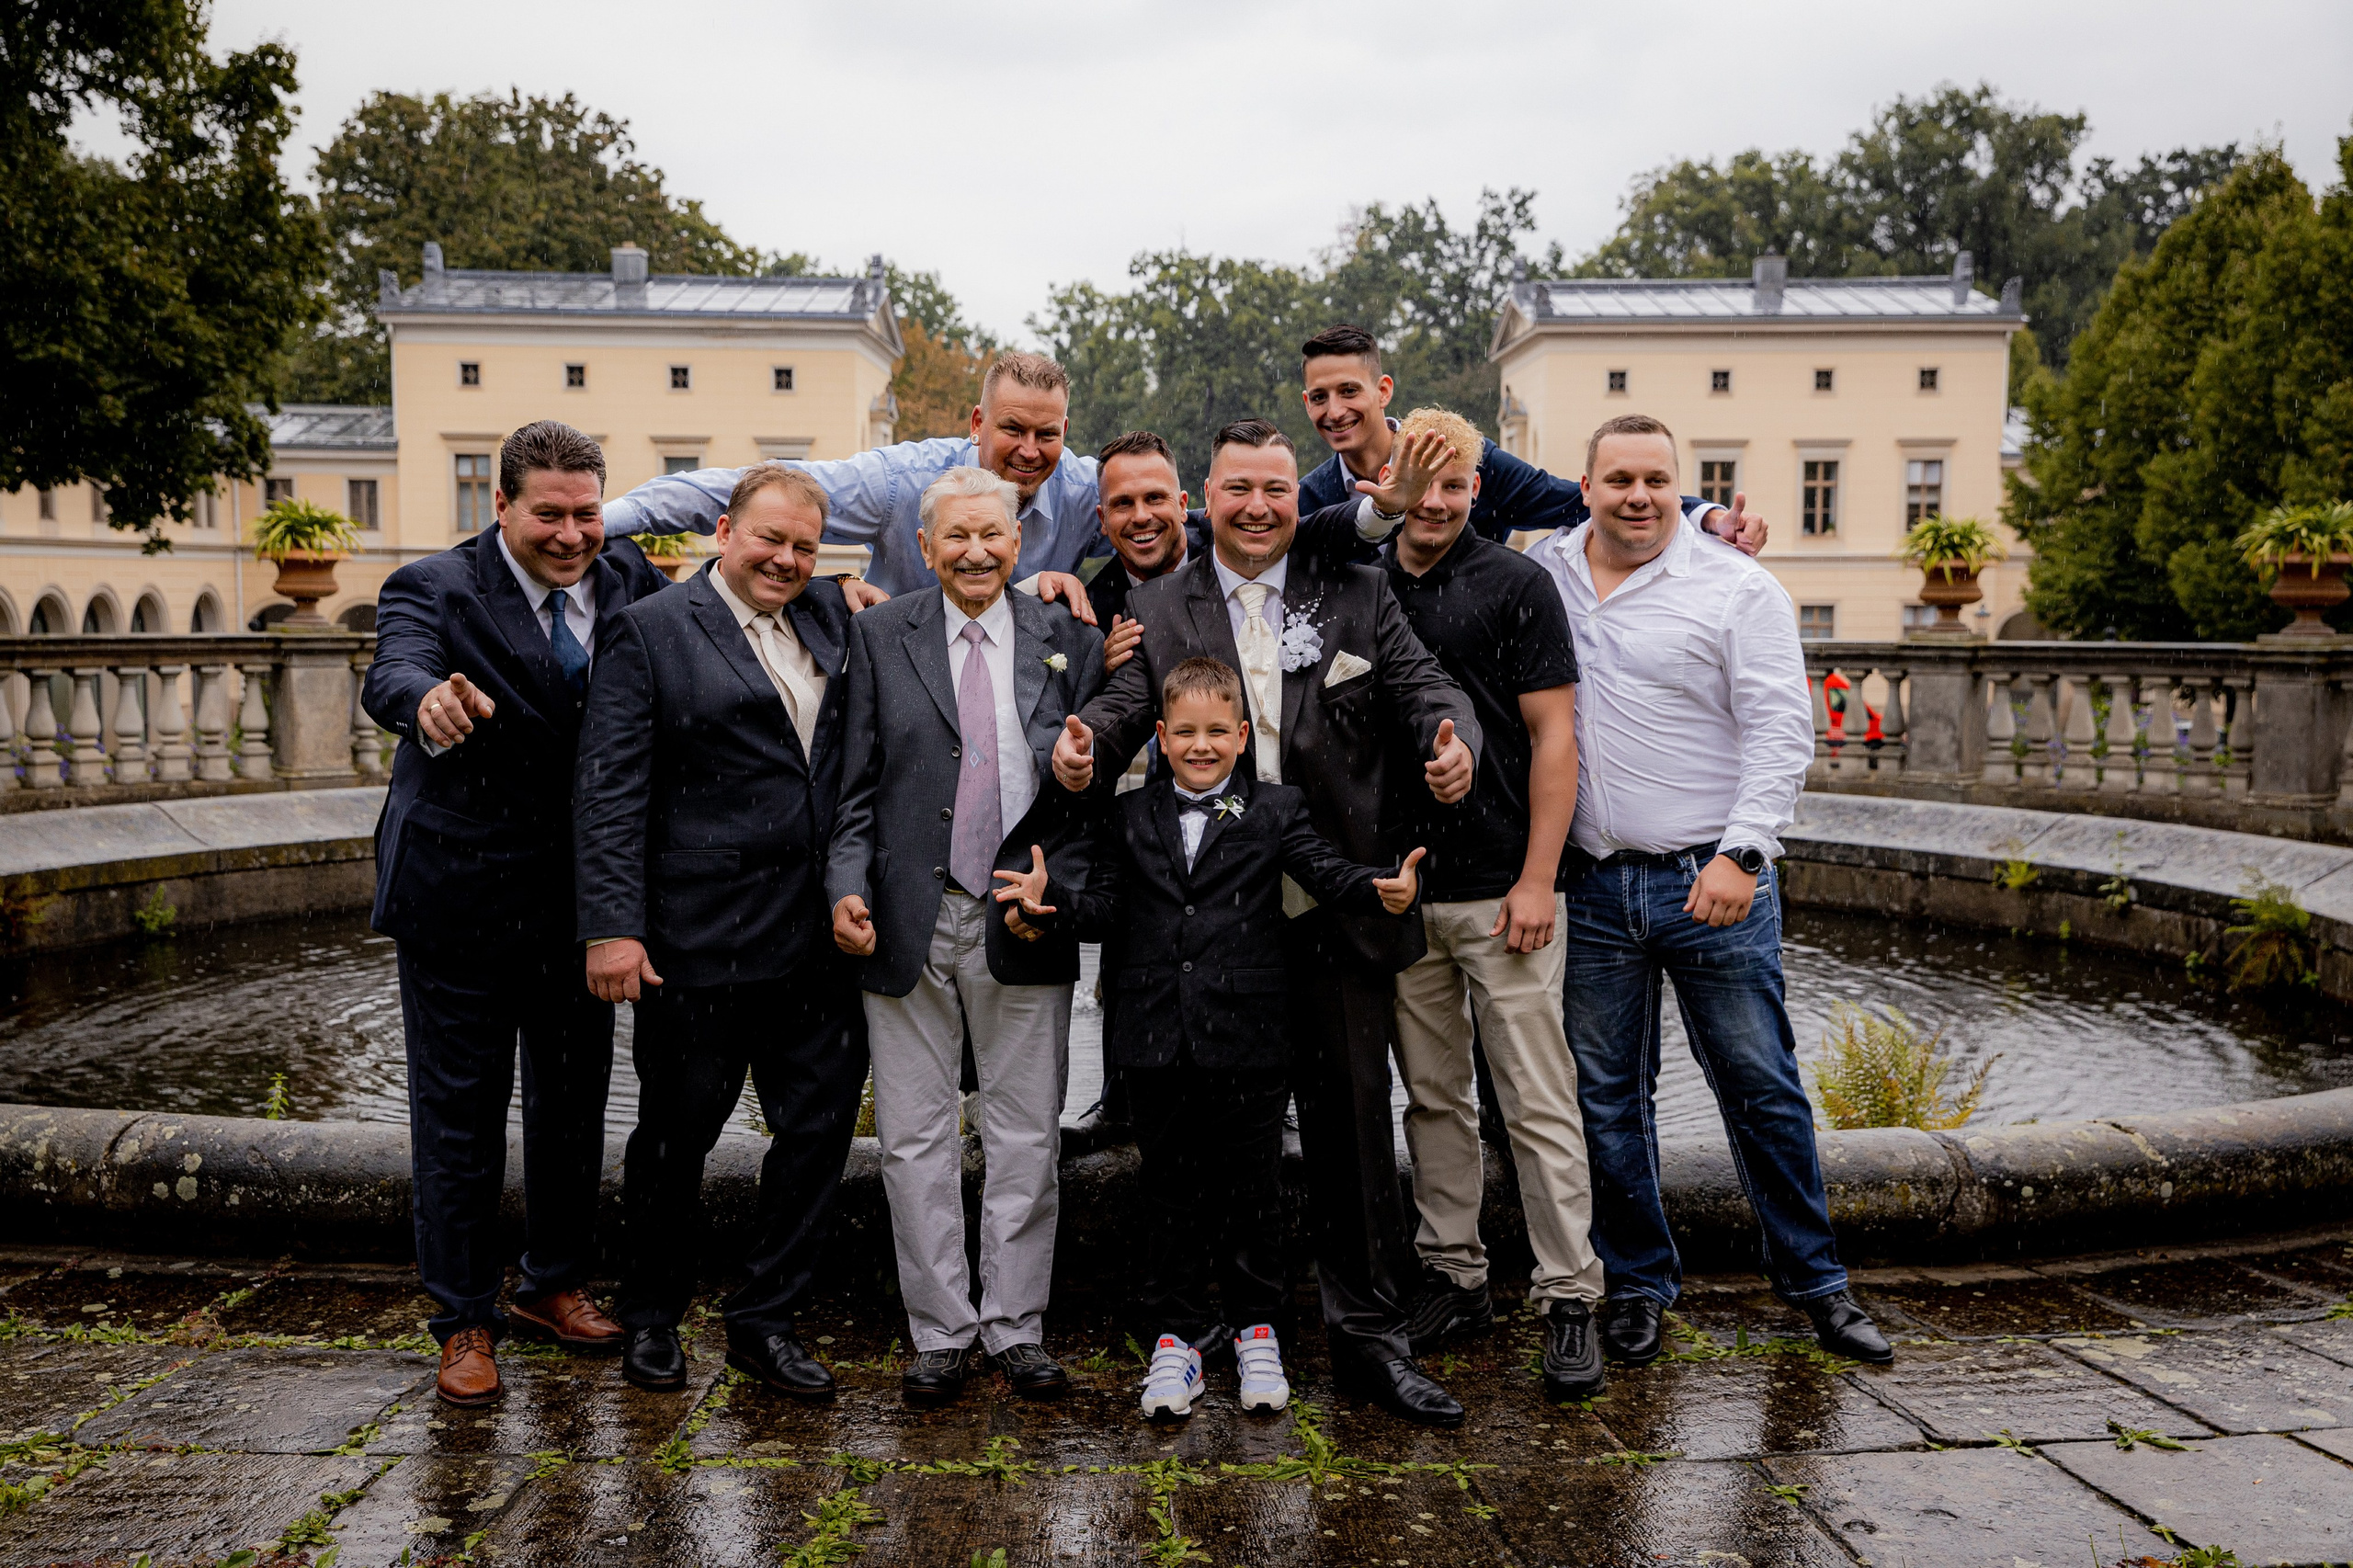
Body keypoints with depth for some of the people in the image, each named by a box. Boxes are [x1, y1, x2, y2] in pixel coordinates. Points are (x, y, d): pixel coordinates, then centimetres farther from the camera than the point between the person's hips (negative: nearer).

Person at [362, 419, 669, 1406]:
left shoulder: (628, 580, 2)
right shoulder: (436, 587, -13)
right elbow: (391, 675, -31)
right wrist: (429, 701, -55)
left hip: (582, 891, 5)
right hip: (463, 893, -4)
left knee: (575, 1094, 17)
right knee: (460, 1109, 7)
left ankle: (556, 1284, 36)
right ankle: (465, 1319, 23)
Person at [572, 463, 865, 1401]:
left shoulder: (831, 615, 12)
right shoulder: (652, 631, -4)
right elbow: (608, 792, -9)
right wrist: (612, 926, -17)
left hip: (818, 937, 5)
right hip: (698, 938, -5)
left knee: (821, 1127, 8)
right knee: (678, 1135, 10)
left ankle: (763, 1321, 25)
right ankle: (652, 1318, 31)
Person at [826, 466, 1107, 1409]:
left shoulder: (1068, 641, 5)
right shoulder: (882, 635, 5)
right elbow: (856, 782, 3)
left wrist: (1059, 888, -9)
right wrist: (848, 886, -10)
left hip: (1022, 922, 0)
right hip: (908, 921, 0)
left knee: (1026, 1137, 7)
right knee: (916, 1137, 7)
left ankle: (1015, 1327, 22)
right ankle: (940, 1333, 20)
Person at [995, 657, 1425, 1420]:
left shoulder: (1276, 810, 3)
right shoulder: (1130, 818, 8)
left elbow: (1325, 870, -10)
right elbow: (1104, 908, 3)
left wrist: (1379, 889, -30)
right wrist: (1049, 898, -16)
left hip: (1247, 1037, -1)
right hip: (1158, 1037, 2)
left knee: (1252, 1181, 9)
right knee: (1170, 1185, 10)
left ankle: (1258, 1328, 25)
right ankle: (1175, 1334, 22)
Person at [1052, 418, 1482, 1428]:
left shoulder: (1358, 596, 6)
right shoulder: (1159, 609, 5)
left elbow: (1423, 684, -3)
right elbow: (1126, 704, -7)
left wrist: (1453, 742, -26)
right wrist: (1084, 747, -30)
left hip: (1336, 909, 0)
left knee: (1355, 1118, 5)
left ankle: (1368, 1334, 17)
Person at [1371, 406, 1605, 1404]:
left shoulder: (1515, 584, -2)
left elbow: (1554, 735, -5)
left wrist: (1537, 879, -12)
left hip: (1500, 890, -4)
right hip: (1398, 890, 4)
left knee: (1538, 1100, -1)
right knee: (1432, 1095, 12)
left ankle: (1568, 1298, 8)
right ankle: (1454, 1277, 24)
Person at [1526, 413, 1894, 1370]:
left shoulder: (1737, 589, -1)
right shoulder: (1540, 577, 8)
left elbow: (1780, 733, -6)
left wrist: (1741, 852, -17)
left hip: (1713, 883, -2)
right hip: (1589, 887, 3)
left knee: (1761, 1085, 5)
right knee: (1606, 1096, 9)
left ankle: (1813, 1279, 21)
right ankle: (1636, 1284, 23)